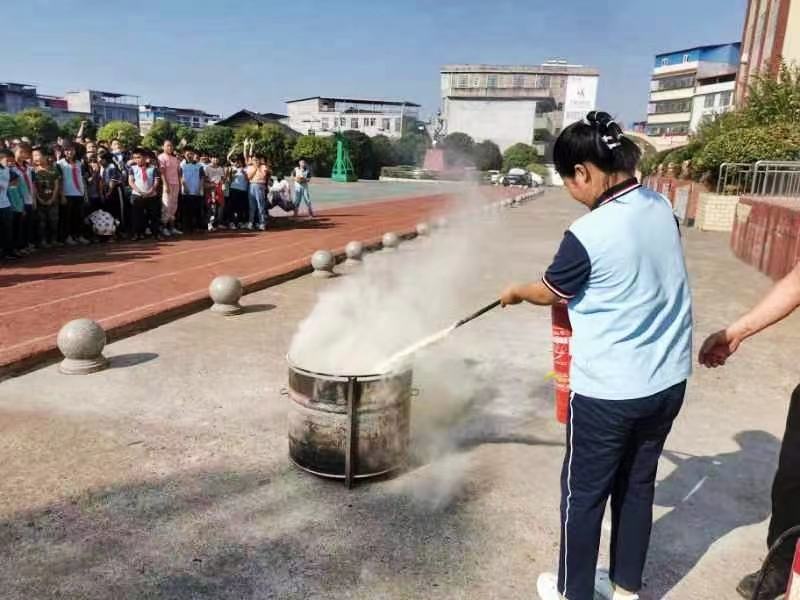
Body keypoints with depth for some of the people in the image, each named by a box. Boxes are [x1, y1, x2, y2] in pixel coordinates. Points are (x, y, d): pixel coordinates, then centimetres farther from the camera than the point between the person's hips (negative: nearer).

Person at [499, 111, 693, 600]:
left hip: (608, 390, -7)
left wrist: (516, 293, 17)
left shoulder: (588, 234, -22)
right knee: (638, 486, 22)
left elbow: (550, 293, -4)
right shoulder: (662, 207, 0)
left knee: (584, 493, 13)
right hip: (668, 380, 7)